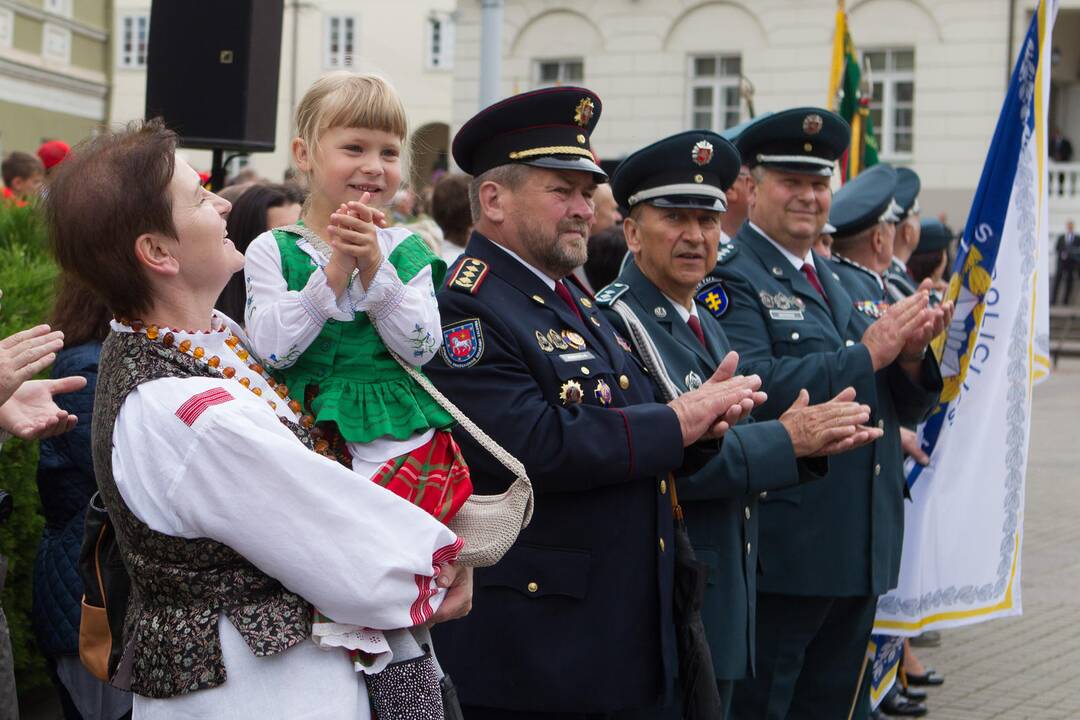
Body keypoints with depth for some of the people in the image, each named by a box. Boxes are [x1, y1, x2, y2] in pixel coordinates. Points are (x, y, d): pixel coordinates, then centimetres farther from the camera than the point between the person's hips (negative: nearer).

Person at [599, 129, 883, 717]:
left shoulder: (707, 321, 15)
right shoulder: (614, 321, -14)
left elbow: (728, 443, 13)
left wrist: (808, 437, -5)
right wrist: (786, 440, -19)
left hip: (722, 598, 9)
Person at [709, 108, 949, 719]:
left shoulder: (834, 281, 17)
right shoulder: (730, 276, -9)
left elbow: (906, 404, 16)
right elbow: (753, 388, -25)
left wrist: (911, 353, -6)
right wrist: (867, 354, -21)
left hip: (859, 551, 8)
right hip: (781, 551, -8)